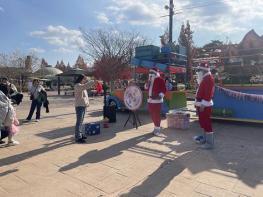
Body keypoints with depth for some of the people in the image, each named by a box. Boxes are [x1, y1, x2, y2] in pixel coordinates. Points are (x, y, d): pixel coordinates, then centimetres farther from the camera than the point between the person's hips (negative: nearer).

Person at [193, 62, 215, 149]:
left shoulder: (209, 78, -15)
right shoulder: (204, 79, 18)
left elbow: (208, 93, -22)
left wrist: (203, 104, -23)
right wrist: (198, 103, 21)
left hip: (205, 105, -11)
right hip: (201, 105, 11)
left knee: (207, 123, -6)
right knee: (203, 122, 18)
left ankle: (210, 143, 0)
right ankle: (205, 138, 30)